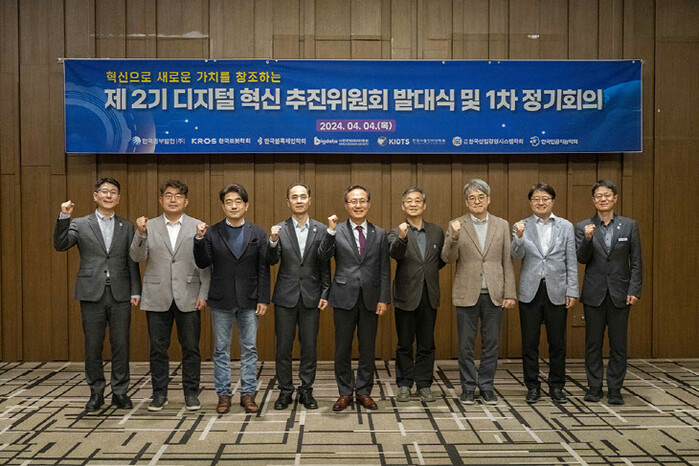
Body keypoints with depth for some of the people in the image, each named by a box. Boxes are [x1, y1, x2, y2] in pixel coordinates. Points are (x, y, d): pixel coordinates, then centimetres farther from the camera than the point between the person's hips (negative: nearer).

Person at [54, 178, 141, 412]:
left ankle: (120, 392, 15)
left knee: (121, 345, 3)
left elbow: (132, 261, 8)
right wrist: (64, 217, -18)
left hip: (120, 294, 1)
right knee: (93, 346, 5)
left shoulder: (127, 227, 10)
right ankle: (96, 393, 18)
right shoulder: (80, 224, 7)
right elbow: (60, 245, -8)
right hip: (92, 294, -1)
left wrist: (136, 291, 1)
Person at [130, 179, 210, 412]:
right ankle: (159, 393, 20)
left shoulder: (198, 227, 4)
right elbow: (137, 257, -3)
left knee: (191, 347, 3)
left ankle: (191, 393, 16)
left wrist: (203, 294, -4)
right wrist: (140, 234, -19)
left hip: (188, 297, -1)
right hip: (157, 298, 1)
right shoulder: (149, 226, 6)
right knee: (158, 348, 7)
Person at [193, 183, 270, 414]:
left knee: (249, 349, 6)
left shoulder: (258, 234, 3)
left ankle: (248, 393, 16)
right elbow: (202, 264, -4)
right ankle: (224, 394, 18)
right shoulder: (211, 233, 2)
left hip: (249, 300, 0)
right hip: (221, 300, 0)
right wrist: (199, 239, -18)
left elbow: (264, 269, 1)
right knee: (221, 349, 8)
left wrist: (263, 299, -4)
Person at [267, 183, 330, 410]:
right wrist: (273, 241, -25)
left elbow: (325, 265, 4)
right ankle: (285, 391, 19)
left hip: (311, 297, 1)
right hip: (285, 297, 0)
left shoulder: (321, 230, 3)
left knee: (309, 346, 7)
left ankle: (306, 391, 19)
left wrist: (325, 294, -1)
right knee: (283, 347, 6)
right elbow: (272, 261, -8)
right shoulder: (279, 230, 1)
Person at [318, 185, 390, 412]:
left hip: (370, 298, 2)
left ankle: (364, 392, 22)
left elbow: (384, 270, 5)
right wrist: (331, 231, -25)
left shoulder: (379, 234, 7)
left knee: (367, 348, 8)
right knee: (342, 348, 6)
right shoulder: (336, 231, 1)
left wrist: (384, 299, -1)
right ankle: (345, 392, 20)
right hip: (344, 297, -1)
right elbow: (323, 256, -13)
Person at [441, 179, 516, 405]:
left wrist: (509, 293, 1)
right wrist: (454, 237, -23)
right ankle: (468, 387, 17)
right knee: (466, 345, 4)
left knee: (490, 343, 8)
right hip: (467, 294, -1)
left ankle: (487, 386, 20)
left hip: (493, 294, 2)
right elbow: (448, 258, -5)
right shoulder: (456, 225, 2)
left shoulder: (501, 225, 8)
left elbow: (507, 261, 6)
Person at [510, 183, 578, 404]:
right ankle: (533, 387, 18)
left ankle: (556, 387, 20)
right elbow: (517, 255, -8)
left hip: (556, 291, 0)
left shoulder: (566, 227, 6)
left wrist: (572, 291, -1)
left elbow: (571, 262, 5)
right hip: (530, 292, 0)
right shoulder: (521, 226, 4)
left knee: (557, 343, 6)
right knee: (529, 343, 5)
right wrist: (519, 237, -26)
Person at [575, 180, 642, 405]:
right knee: (593, 344, 6)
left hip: (619, 294, 0)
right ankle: (594, 387, 17)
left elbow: (636, 262, 4)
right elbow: (582, 259, -5)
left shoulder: (629, 226, 4)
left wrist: (634, 291, -4)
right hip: (594, 294, 0)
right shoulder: (583, 227, 2)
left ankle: (615, 389, 15)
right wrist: (587, 239, -22)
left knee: (618, 345, 5)